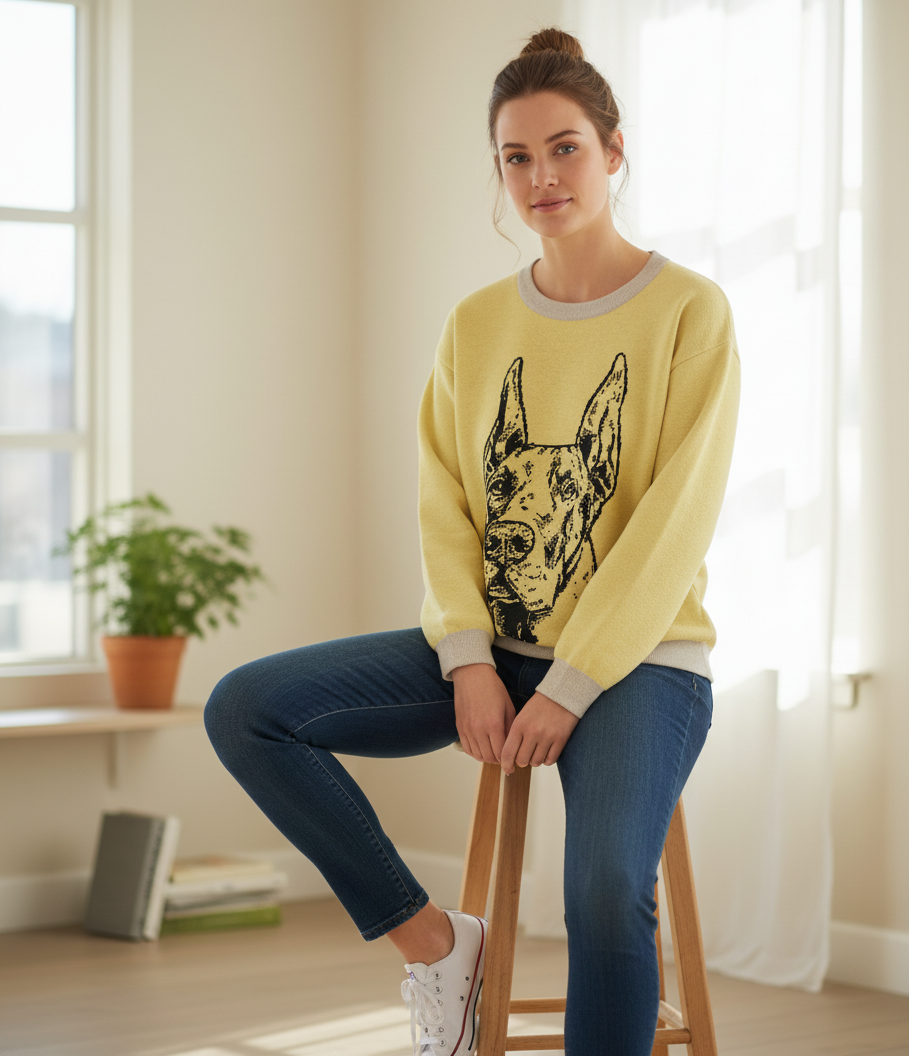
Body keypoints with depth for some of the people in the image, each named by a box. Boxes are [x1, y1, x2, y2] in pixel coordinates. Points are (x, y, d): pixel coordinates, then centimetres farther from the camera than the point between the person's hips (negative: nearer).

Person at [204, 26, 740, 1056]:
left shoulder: (689, 312, -4)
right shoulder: (476, 324, 10)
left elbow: (675, 526, -11)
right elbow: (443, 507, 6)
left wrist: (570, 689, -17)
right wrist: (469, 662, -11)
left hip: (633, 661, -5)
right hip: (490, 650, 5)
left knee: (607, 886, -32)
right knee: (244, 709, -11)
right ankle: (432, 941, -2)